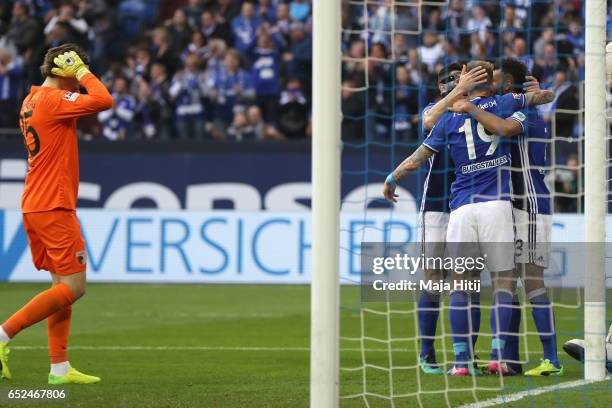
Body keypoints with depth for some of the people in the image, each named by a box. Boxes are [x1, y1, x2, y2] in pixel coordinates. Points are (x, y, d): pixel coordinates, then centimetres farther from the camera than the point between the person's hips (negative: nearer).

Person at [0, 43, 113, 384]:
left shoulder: (32, 101, 14)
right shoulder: (53, 100, -14)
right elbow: (103, 101, -24)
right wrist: (82, 72, -10)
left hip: (35, 205, 10)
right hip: (54, 207, -10)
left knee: (63, 284, 11)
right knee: (73, 286, -8)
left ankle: (60, 367, 8)